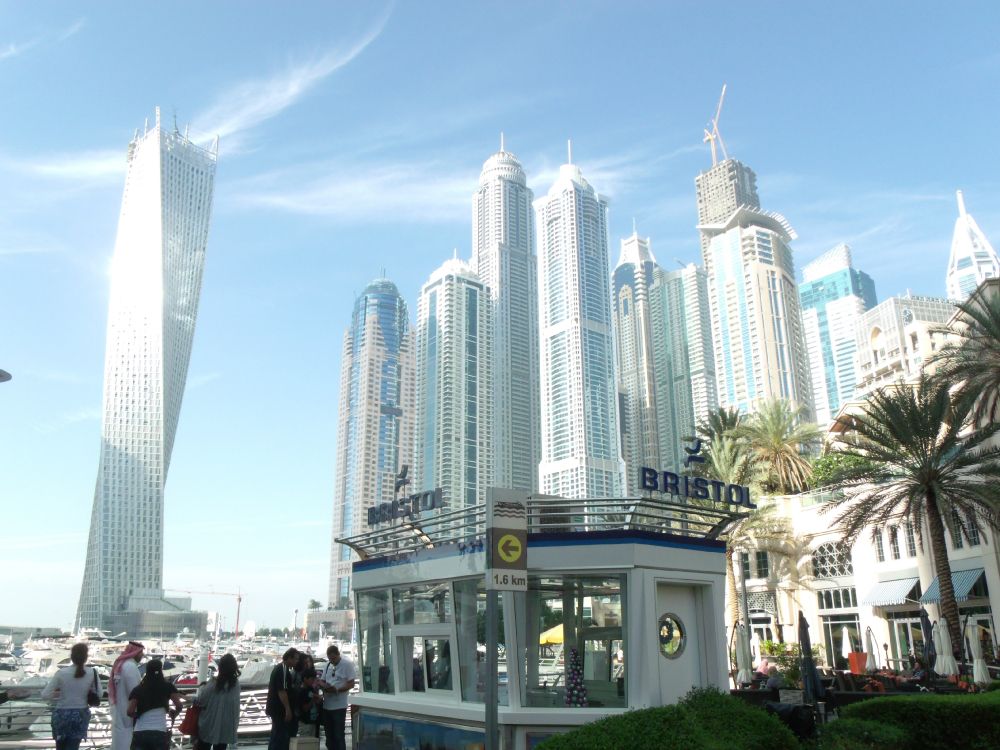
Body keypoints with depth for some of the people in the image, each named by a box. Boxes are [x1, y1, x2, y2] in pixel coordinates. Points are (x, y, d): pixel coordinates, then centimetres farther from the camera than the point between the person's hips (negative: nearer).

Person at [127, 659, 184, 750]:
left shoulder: (138, 690, 7)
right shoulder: (167, 687, 4)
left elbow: (130, 712, -4)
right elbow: (179, 706, -3)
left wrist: (138, 715, 17)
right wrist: (174, 714, 18)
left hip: (139, 734, 1)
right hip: (159, 733, -1)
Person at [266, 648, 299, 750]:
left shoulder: (278, 668, 12)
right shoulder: (284, 670, -20)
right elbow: (282, 691, -25)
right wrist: (288, 709, -23)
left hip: (275, 707, 10)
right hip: (280, 708, -10)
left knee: (276, 735, 19)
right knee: (281, 736, -5)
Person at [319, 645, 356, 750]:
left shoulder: (347, 664, -9)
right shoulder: (327, 665, 10)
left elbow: (351, 684, -12)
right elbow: (322, 682, 15)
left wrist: (336, 690, -24)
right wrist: (324, 686, -9)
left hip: (339, 706, -6)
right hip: (326, 705, 6)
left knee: (338, 736, 0)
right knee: (329, 735, 14)